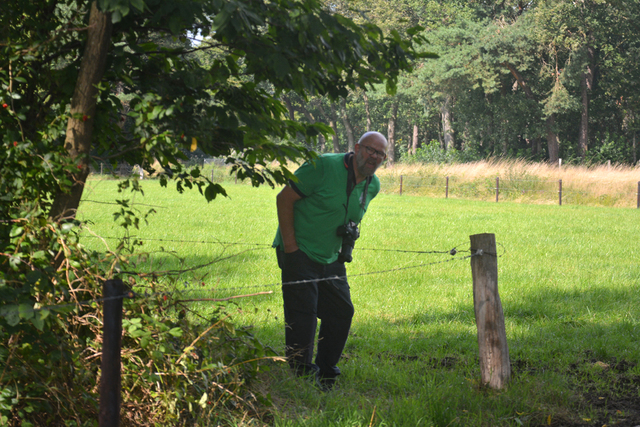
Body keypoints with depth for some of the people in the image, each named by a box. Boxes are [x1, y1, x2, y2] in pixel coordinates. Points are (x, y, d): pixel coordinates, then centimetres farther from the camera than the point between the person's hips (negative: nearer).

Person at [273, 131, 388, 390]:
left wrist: (346, 248, 12)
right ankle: (302, 376, -4)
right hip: (300, 253, -8)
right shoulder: (324, 166, -18)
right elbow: (284, 199, -16)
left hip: (331, 259, 8)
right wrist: (290, 245, -18)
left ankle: (325, 376, 23)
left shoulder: (372, 186, 4)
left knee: (341, 312, 10)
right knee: (302, 316, -10)